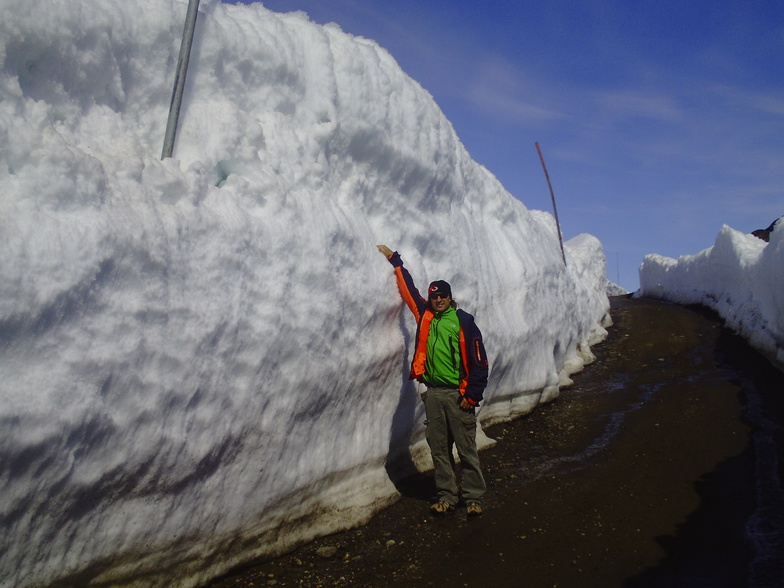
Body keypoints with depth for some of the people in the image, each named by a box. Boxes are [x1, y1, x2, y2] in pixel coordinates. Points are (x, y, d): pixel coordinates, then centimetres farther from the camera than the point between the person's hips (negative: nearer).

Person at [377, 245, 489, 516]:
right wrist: (394, 259, 26)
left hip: (457, 394, -5)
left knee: (466, 449, 2)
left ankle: (474, 497, 13)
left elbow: (478, 361, -7)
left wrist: (472, 394, -11)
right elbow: (408, 288, 20)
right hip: (432, 393, 5)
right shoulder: (425, 315, 8)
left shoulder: (463, 321, -5)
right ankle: (447, 495, 21)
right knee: (439, 449, 10)